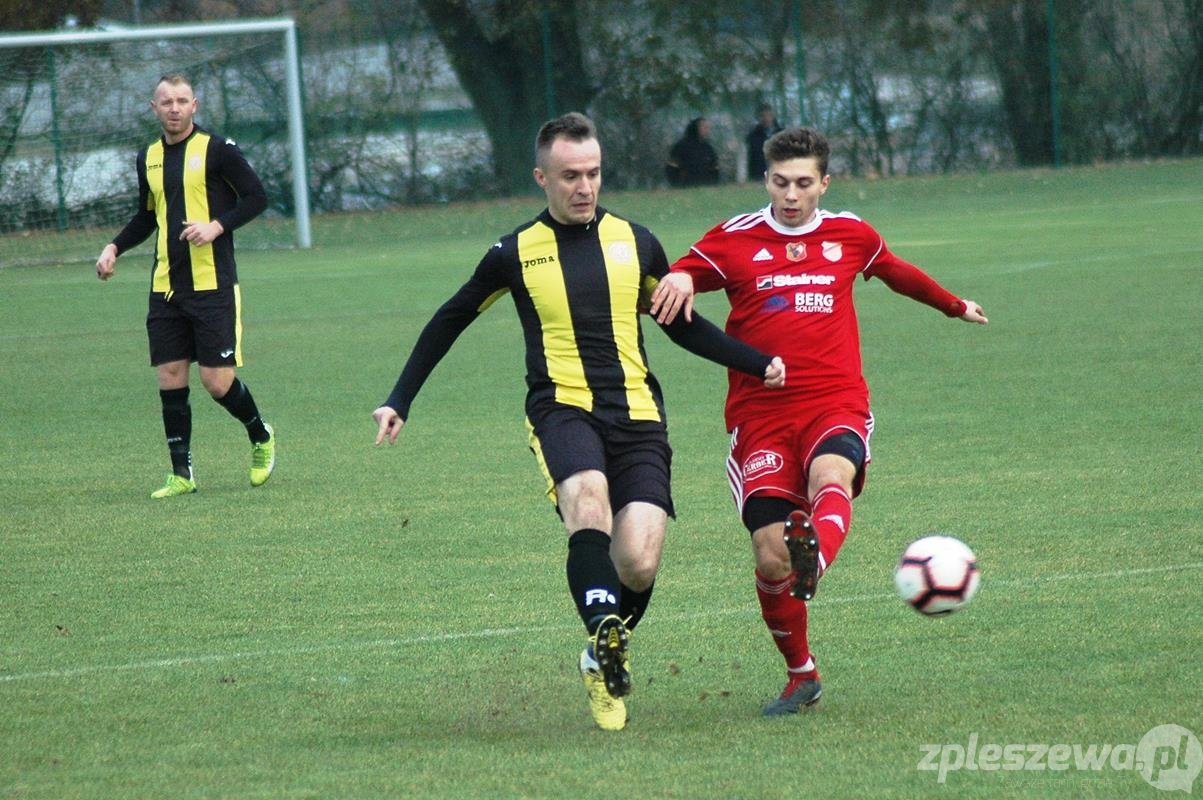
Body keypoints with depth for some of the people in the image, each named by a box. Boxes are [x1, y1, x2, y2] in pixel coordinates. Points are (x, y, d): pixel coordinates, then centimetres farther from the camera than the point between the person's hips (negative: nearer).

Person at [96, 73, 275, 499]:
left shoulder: (216, 149, -5)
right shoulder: (149, 157, 12)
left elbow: (256, 197, -5)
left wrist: (217, 226, -19)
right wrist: (115, 247, 9)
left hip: (214, 286, -5)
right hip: (166, 286, 5)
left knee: (217, 381, -6)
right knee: (170, 379, 1)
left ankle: (261, 436, 22)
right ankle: (182, 474, 9)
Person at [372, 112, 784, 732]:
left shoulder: (634, 242, 11)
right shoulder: (516, 254, 5)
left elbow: (683, 326, 25)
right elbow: (450, 321, 20)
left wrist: (759, 365, 15)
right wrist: (399, 401, 17)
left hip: (637, 413, 2)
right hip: (562, 408, -2)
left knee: (639, 564, -13)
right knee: (588, 500, -36)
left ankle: (605, 656, 16)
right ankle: (606, 635, -43)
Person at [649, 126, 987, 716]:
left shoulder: (851, 236, 14)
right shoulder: (734, 240, 8)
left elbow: (897, 273, 34)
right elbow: (673, 282, 12)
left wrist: (954, 306, 51)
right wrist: (679, 280, -14)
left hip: (837, 405, 0)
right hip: (760, 414, 0)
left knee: (830, 477, -35)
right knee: (770, 552, -11)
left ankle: (815, 562, -68)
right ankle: (801, 676, 10)